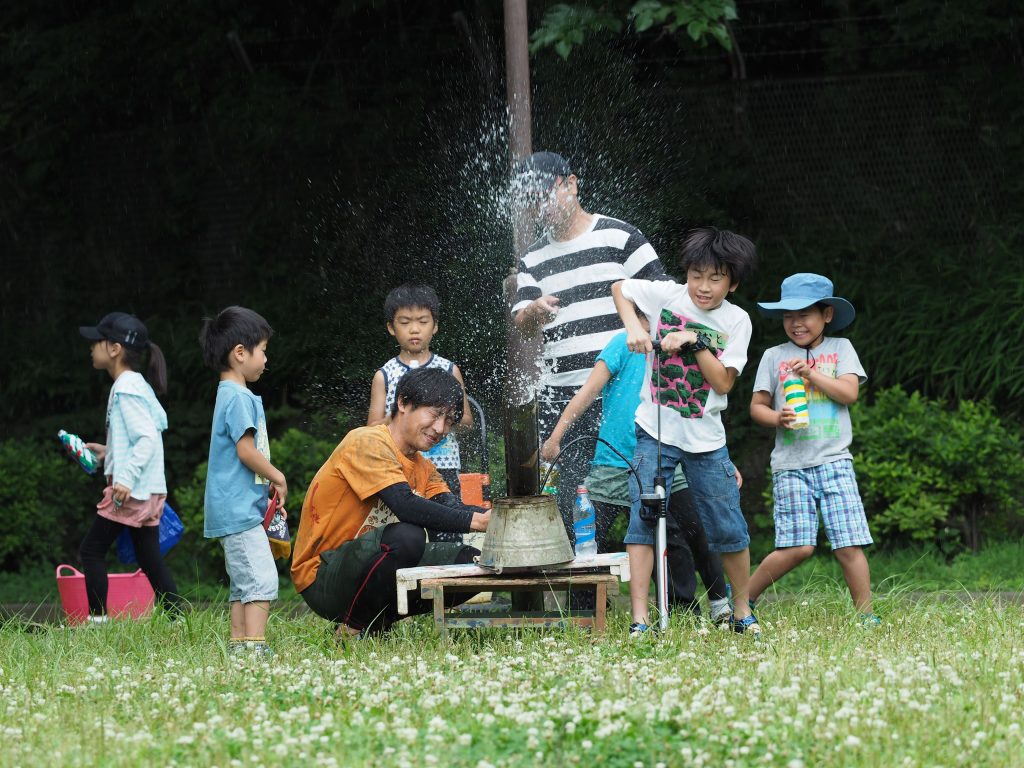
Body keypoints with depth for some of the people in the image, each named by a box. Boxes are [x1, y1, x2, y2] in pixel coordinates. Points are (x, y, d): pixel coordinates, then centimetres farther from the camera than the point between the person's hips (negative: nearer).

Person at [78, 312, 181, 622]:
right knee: (150, 560, 9)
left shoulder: (126, 389, -13)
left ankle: (97, 618, -2)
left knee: (92, 550, -1)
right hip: (150, 491, 9)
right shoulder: (139, 385, 16)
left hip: (130, 490, -9)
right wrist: (110, 452, 22)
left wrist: (126, 478, -28)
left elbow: (148, 436, -22)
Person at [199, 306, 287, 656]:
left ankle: (239, 646, 11)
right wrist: (277, 477, -8)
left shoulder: (231, 395, 18)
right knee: (261, 578, -15)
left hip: (235, 509, 11)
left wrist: (268, 485, 19)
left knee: (243, 584, 11)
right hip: (241, 509, -11)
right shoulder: (239, 397, -14)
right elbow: (246, 450, -20)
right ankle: (255, 646, -20)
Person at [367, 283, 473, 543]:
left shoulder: (448, 370, 8)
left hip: (443, 466, 1)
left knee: (447, 538, -3)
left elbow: (467, 420, 10)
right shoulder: (385, 375, 7)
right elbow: (372, 429, 4)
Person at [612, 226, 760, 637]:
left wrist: (694, 342, -18)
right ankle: (639, 622, -12)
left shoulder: (736, 321, -2)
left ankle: (742, 612, 24)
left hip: (706, 438, 1)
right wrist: (633, 325, -6)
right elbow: (620, 288, 11)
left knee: (730, 530, 5)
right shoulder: (668, 296, -4)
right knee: (643, 521, -11)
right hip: (656, 431, -1)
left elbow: (723, 383, -9)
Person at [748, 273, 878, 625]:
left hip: (834, 460, 1)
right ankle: (742, 598, 5)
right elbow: (757, 406, 9)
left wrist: (812, 374, -11)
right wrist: (777, 418, -11)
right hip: (790, 464, -1)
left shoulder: (840, 348, 11)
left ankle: (866, 615, 0)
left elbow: (849, 393, -1)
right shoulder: (774, 356, 11)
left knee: (850, 544, -6)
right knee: (797, 546, -10)